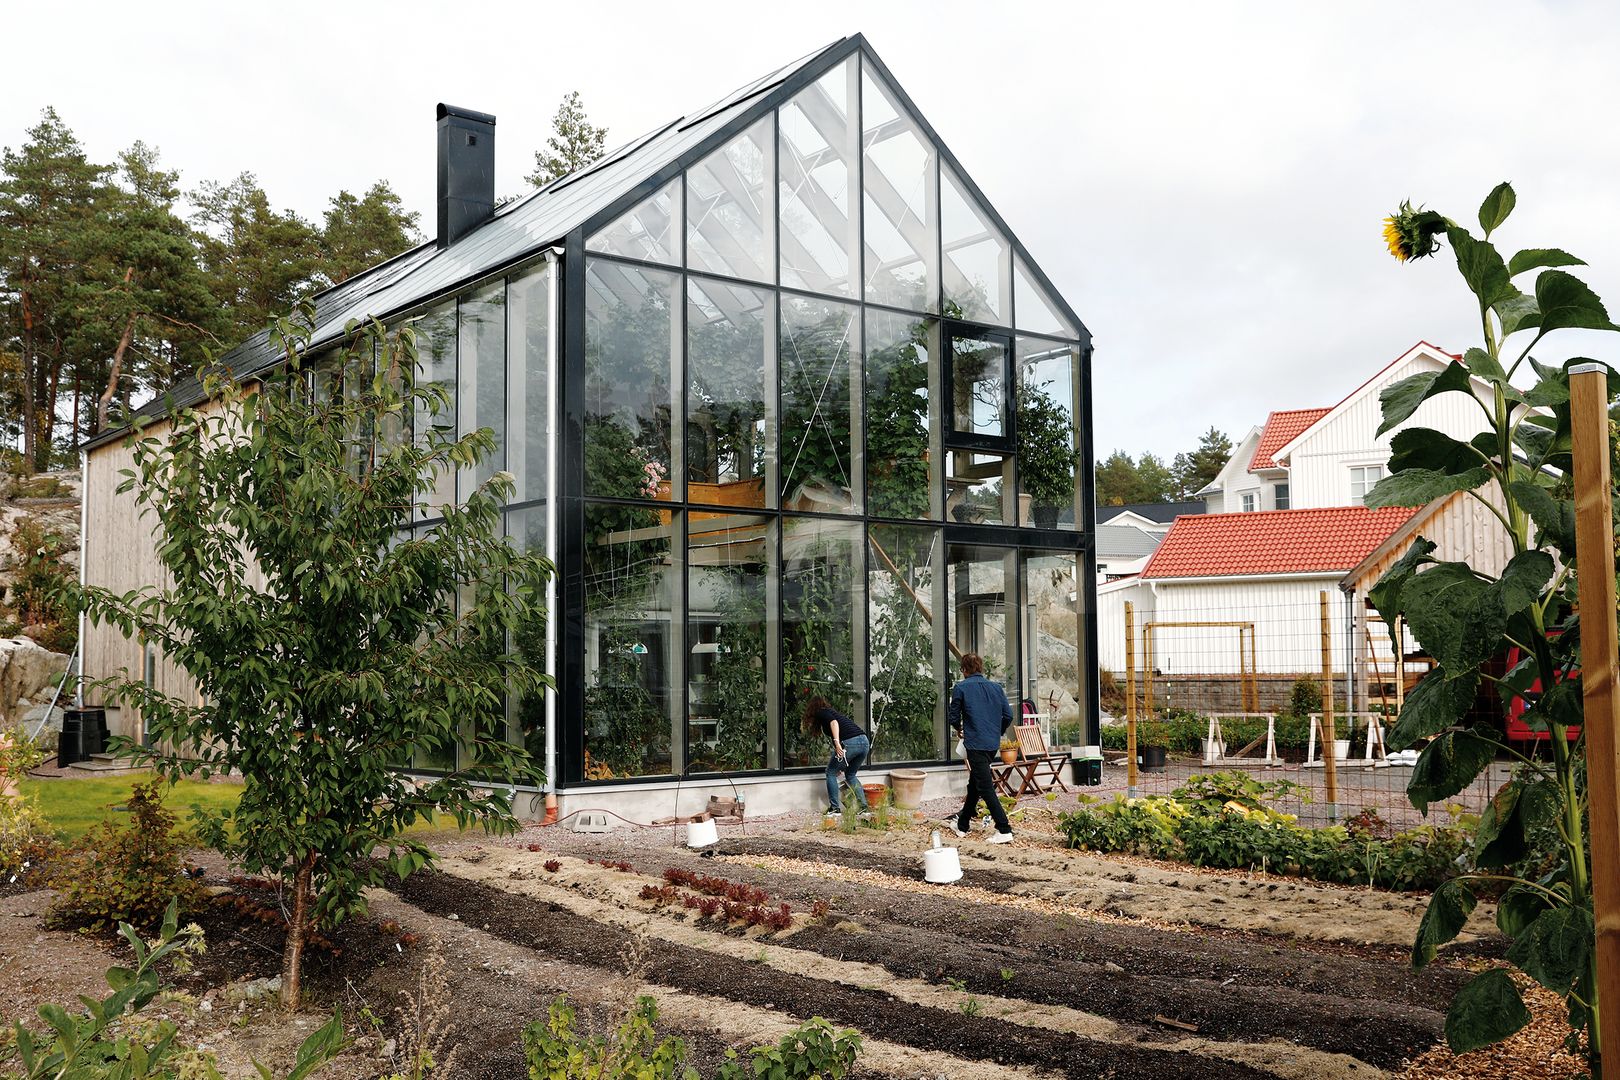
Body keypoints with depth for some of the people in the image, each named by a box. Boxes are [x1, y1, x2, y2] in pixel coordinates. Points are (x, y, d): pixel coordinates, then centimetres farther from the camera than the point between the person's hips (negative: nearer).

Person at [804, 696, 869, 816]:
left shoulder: (821, 712, 11)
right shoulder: (833, 712, 33)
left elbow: (833, 722, -12)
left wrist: (836, 742, -23)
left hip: (849, 743, -7)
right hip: (865, 742, 7)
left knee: (831, 773, 12)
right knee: (850, 775, 25)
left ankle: (835, 808, 11)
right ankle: (863, 807, 18)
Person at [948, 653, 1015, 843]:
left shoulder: (960, 688, -6)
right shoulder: (996, 687, 8)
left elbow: (954, 717, 1)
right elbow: (1008, 715, 6)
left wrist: (959, 730, 22)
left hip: (975, 744, -6)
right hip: (993, 743, 6)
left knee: (985, 788, -5)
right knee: (974, 784, 19)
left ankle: (1004, 830, -13)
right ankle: (963, 824, 31)